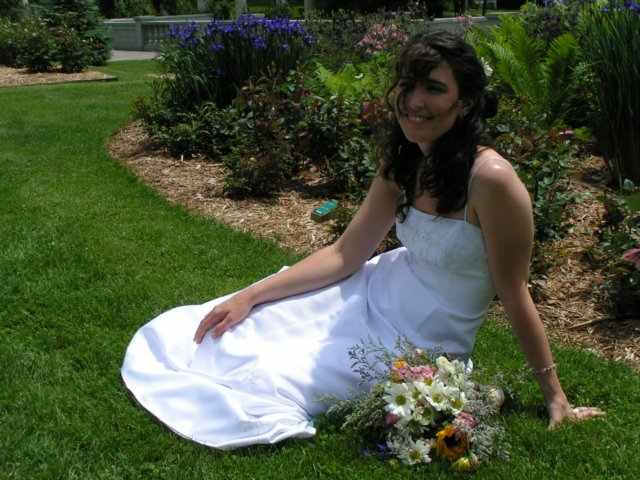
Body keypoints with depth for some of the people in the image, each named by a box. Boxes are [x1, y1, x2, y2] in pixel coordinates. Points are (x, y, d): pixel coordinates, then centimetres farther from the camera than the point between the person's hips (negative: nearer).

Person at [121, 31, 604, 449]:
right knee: (222, 333, 5)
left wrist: (556, 397, -10)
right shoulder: (401, 164, -5)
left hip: (419, 346, -6)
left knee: (262, 384, -7)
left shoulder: (490, 178, -28)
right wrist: (249, 296, -3)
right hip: (375, 295, 6)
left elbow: (514, 296, -18)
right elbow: (344, 255, 0)